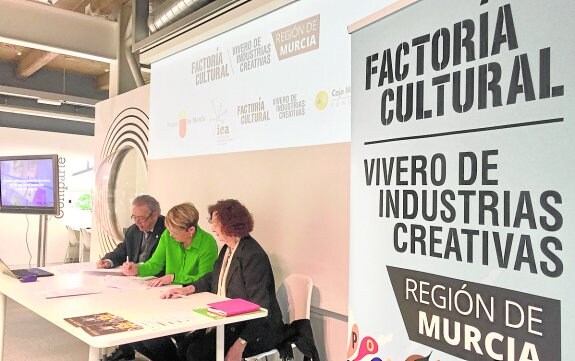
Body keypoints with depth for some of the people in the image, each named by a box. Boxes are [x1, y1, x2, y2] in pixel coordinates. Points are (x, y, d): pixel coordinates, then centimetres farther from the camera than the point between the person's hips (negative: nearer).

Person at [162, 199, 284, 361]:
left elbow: (259, 309, -24)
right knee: (183, 346, -3)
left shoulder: (253, 255, -22)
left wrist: (240, 345, -29)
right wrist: (187, 289, 5)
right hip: (231, 324, 8)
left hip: (257, 330, -8)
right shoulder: (227, 249, 5)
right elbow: (214, 278, 21)